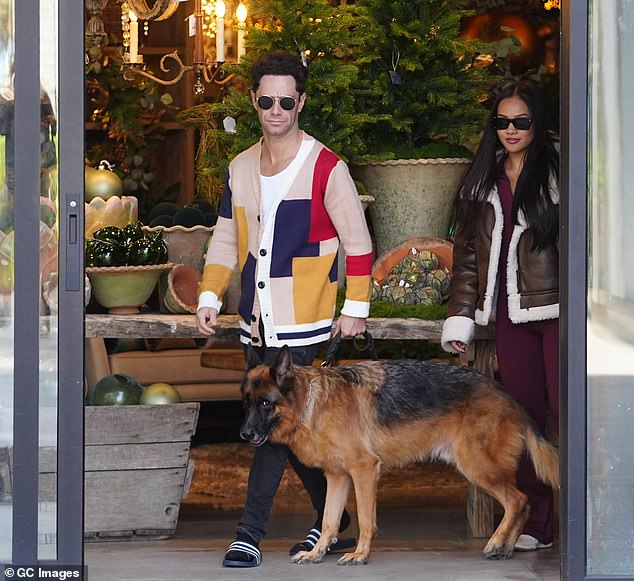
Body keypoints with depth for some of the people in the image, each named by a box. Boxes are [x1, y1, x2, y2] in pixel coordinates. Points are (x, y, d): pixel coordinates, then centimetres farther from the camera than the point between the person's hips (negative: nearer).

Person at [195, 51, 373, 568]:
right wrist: (210, 297, 5)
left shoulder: (326, 168, -7)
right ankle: (332, 518, 25)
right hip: (257, 321, 6)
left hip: (303, 321, -6)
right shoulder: (241, 168, 11)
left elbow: (358, 242, -4)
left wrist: (356, 307, -6)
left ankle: (250, 536, -10)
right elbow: (226, 239, 16)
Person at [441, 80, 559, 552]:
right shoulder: (482, 181, 15)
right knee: (523, 415, 5)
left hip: (556, 309, -5)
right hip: (510, 313, 5)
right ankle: (537, 524, 11)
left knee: (567, 407, -11)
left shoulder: (559, 168, -1)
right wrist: (460, 317, 11)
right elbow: (468, 251, 17)